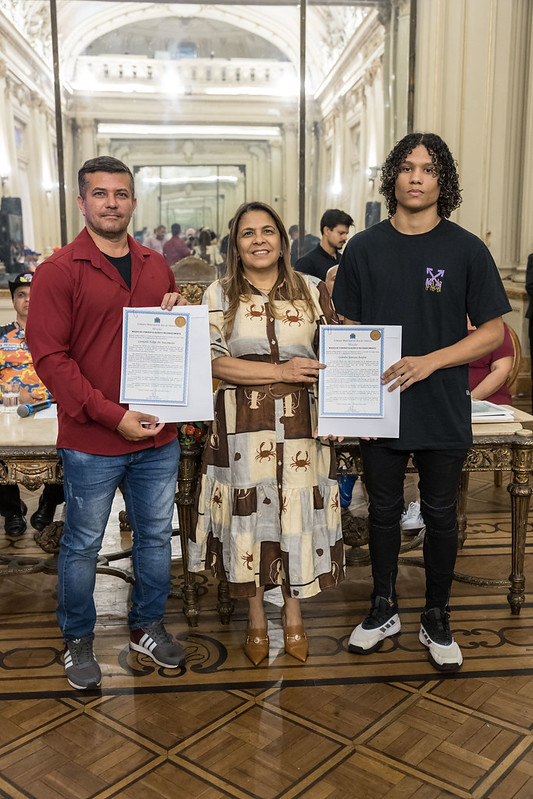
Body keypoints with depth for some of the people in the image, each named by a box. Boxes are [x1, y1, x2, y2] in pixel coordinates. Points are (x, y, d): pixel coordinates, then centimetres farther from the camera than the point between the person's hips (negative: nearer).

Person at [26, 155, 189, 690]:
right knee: (83, 544, 10)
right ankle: (77, 640, 31)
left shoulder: (156, 266, 9)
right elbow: (48, 356, -13)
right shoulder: (59, 271, -8)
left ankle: (147, 626, 37)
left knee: (155, 535, 16)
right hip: (92, 442, -5)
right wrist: (111, 415, -19)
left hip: (158, 436, 5)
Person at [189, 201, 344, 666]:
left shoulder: (312, 291, 5)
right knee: (249, 511, 6)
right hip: (242, 422, -1)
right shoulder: (220, 295, 2)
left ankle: (294, 614, 28)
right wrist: (281, 371, -14)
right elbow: (212, 361, -9)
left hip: (301, 421, 1)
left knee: (298, 509, 7)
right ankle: (257, 619, 25)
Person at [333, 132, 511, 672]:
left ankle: (436, 619, 31)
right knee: (383, 511, 14)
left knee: (440, 516, 12)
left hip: (443, 411, -1)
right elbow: (348, 329, 6)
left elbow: (493, 331, -3)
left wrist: (428, 361, -16)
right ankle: (383, 610, 34)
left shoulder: (466, 250, -3)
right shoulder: (364, 248, 2)